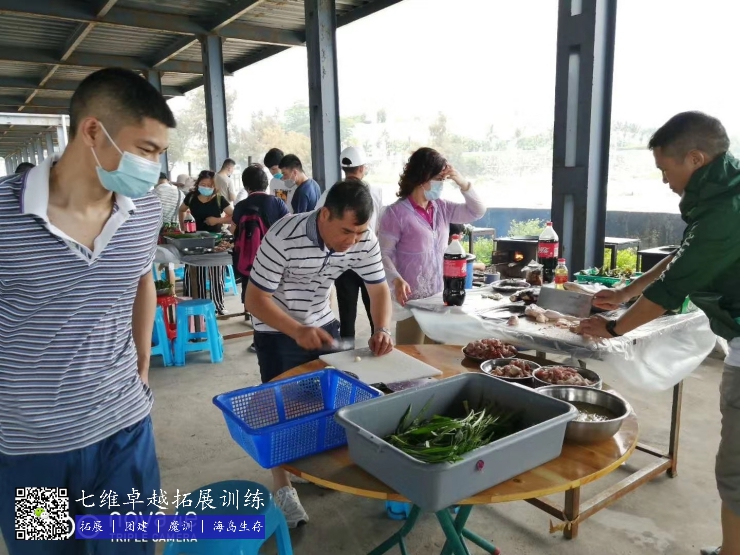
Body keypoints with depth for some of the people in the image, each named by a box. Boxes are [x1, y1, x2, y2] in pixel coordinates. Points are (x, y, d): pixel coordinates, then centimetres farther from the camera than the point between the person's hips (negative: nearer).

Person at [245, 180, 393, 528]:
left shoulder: (365, 241, -17)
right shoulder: (283, 238, -33)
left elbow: (379, 289, -7)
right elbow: (256, 299, -27)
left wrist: (382, 329, -26)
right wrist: (298, 332, -41)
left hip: (322, 324, 5)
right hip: (277, 331, -5)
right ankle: (282, 486, 20)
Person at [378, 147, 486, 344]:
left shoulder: (442, 208, 6)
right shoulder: (396, 213, -12)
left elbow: (477, 212, 10)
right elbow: (383, 253, -13)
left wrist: (463, 183, -3)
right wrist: (396, 280, -29)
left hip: (440, 296, 6)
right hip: (411, 299, -6)